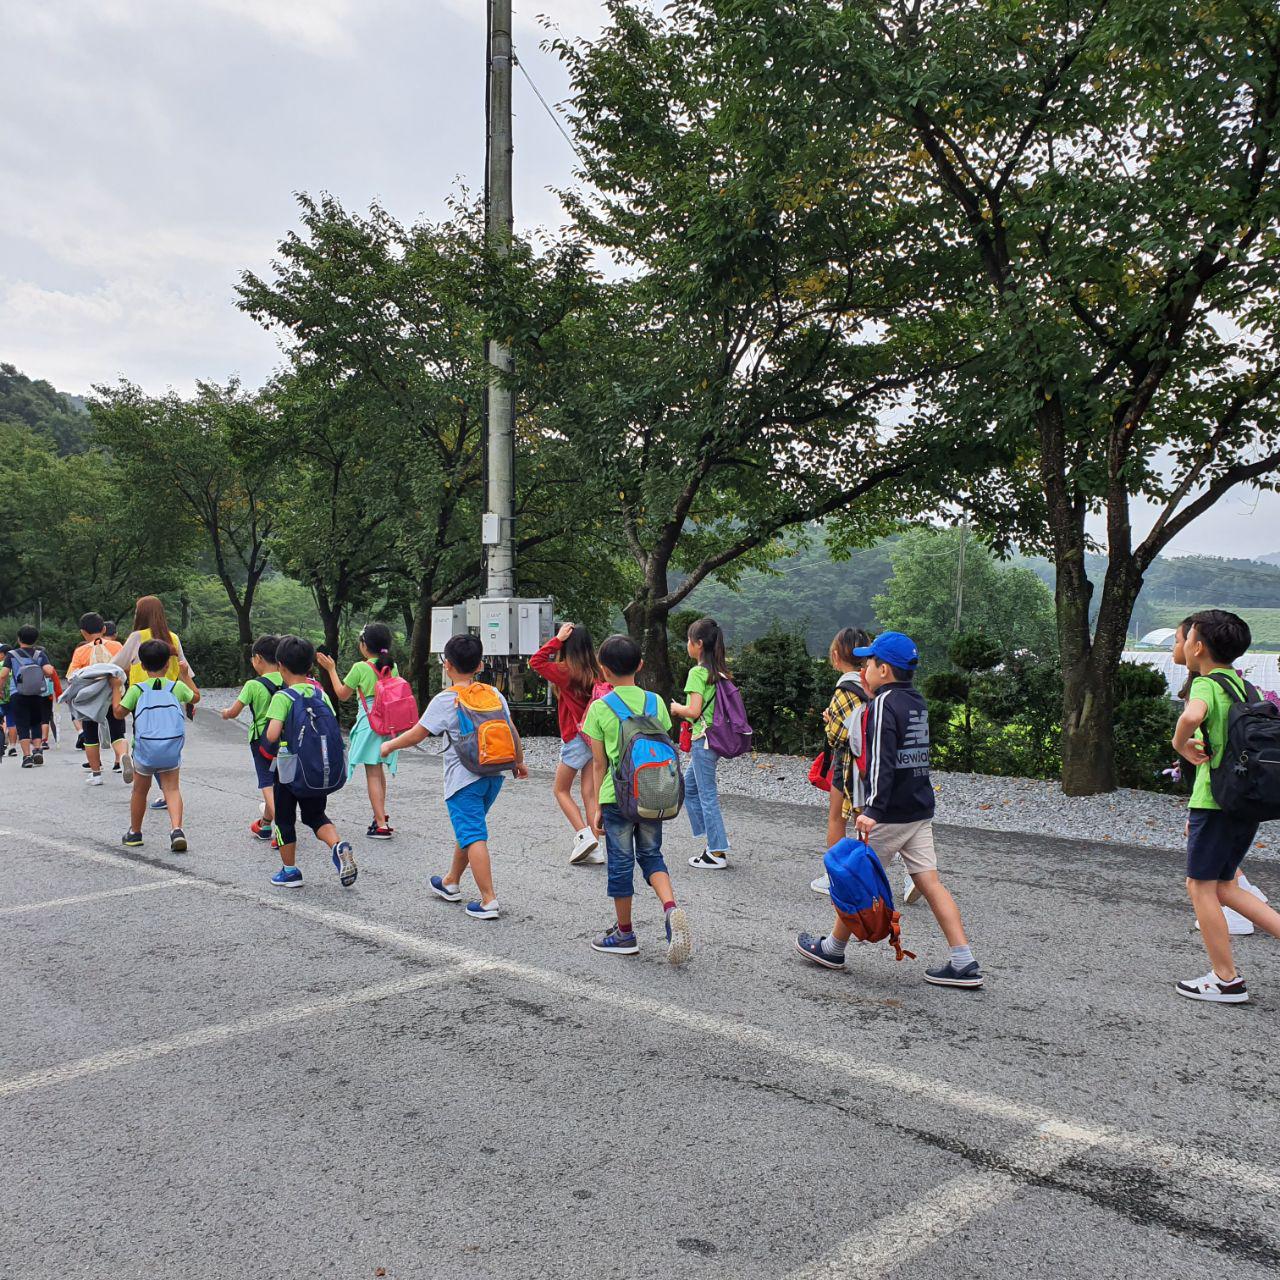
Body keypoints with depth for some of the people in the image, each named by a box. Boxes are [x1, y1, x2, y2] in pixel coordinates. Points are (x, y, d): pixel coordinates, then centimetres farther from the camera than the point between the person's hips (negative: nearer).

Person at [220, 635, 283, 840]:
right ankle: (264, 825, 35)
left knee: (267, 785, -3)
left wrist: (225, 713, 11)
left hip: (261, 739, -5)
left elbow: (233, 712, -9)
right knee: (276, 783, 18)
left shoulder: (253, 685, -13)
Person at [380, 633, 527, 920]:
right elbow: (512, 732, 10)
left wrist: (390, 745, 11)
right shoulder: (494, 694, 4)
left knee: (473, 837, -6)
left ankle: (488, 901, -11)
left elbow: (417, 734, -7)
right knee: (467, 829, 22)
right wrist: (519, 761, 25)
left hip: (464, 779, -7)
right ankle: (451, 882, 39)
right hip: (493, 775, 7)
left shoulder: (445, 700, -11)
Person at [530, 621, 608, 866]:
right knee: (589, 795, 7)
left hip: (576, 739, -5)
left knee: (560, 790, 11)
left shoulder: (566, 671, -12)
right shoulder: (596, 672, 4)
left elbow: (536, 661, -10)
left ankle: (584, 835, -4)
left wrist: (557, 639, -10)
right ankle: (595, 849, 5)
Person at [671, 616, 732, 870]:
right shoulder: (720, 672, 9)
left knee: (707, 795, -1)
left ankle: (717, 853, 5)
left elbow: (694, 711, -23)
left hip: (704, 739, -9)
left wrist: (677, 708, -3)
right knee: (688, 787, 20)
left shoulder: (698, 672, -16)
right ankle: (711, 838, 22)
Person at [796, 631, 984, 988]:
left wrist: (873, 808, -29)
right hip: (920, 810, 8)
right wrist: (871, 695, 19)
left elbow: (880, 760, -24)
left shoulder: (884, 704, -15)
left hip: (890, 813, -8)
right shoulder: (916, 701, 10)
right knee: (930, 882, 7)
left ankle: (832, 949, 21)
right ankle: (964, 964, 4)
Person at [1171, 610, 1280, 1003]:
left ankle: (1226, 980, 9)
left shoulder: (1206, 684, -12)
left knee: (1202, 887, 3)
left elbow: (1192, 715, -36)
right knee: (1223, 887, 17)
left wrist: (1180, 743, -15)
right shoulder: (1245, 686, 13)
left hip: (1216, 801, -8)